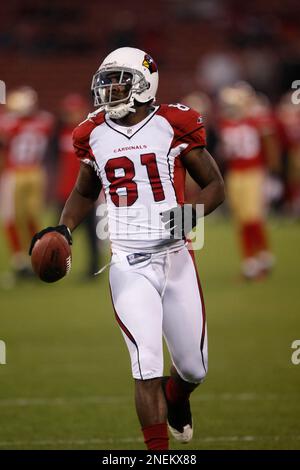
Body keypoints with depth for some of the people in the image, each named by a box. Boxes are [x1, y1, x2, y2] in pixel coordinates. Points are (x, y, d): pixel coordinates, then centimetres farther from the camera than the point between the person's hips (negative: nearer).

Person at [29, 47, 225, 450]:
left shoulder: (174, 126, -3)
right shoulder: (94, 135, 6)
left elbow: (215, 185, 3)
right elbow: (84, 193, 23)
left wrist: (191, 213, -16)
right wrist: (64, 229, 6)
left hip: (175, 260, 0)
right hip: (129, 266, 1)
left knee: (194, 370, 10)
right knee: (147, 366, -11)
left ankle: (176, 398, 46)